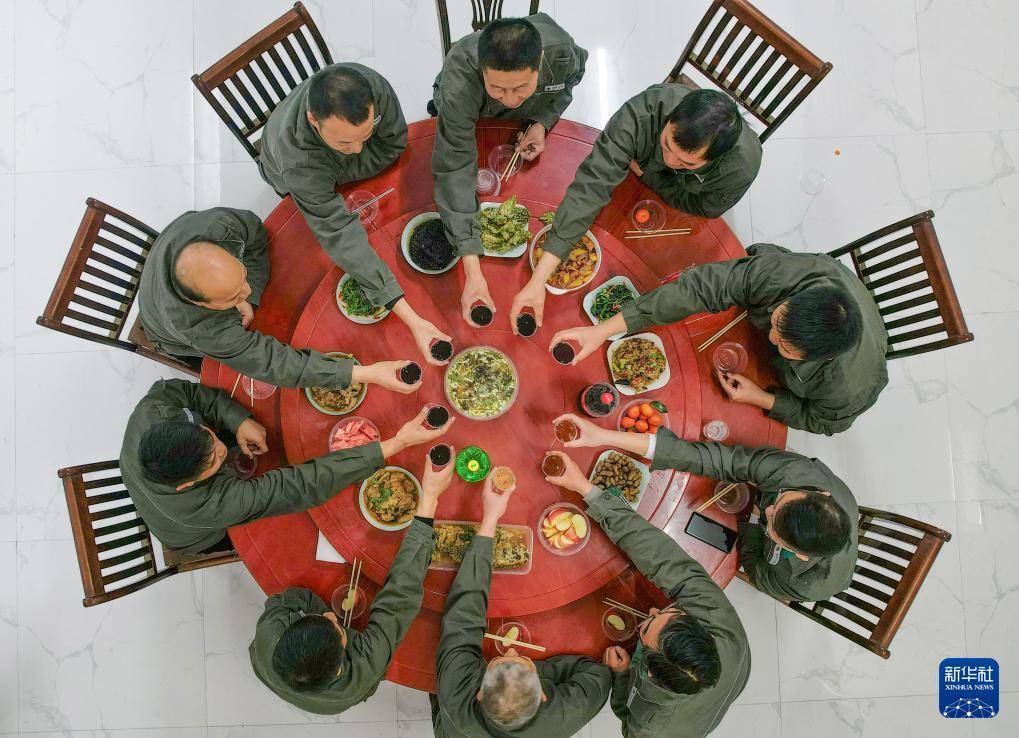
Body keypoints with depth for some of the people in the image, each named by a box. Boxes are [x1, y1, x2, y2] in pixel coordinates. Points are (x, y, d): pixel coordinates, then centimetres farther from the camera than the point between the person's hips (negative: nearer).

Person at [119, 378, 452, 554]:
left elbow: (176, 388, -22)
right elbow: (304, 487, -53)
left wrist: (237, 419, -37)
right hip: (202, 539, -4)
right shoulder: (211, 505, -52)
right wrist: (397, 443, -55)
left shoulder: (146, 414, -41)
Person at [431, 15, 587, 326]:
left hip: (527, 124, 2)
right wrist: (472, 271, -59)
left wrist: (543, 120, -29)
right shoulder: (459, 84, -51)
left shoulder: (561, 52, -42)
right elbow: (455, 171, -52)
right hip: (467, 116, -2)